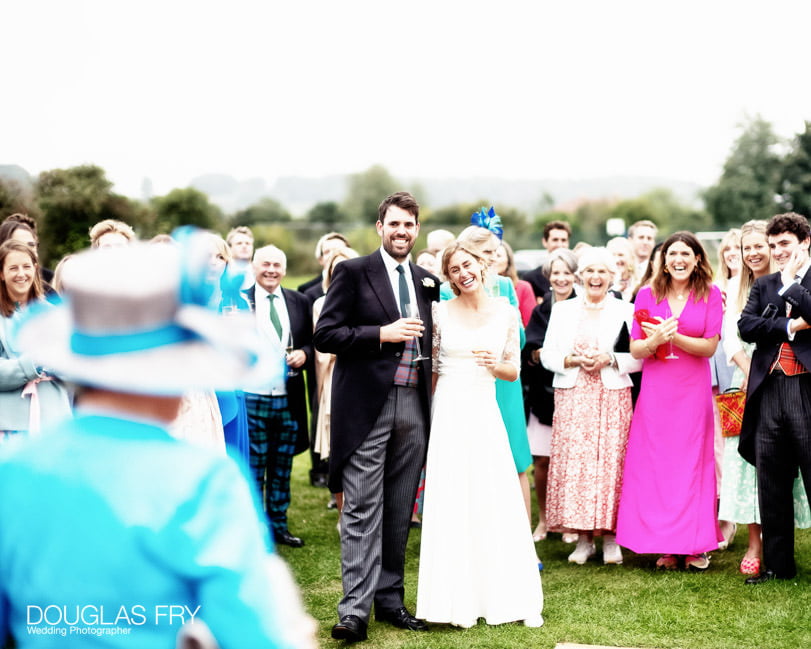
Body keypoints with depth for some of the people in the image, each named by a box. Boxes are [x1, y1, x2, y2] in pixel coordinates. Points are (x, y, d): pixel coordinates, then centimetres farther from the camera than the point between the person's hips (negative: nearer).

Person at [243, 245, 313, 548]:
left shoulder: (300, 302, 10)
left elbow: (312, 341, 13)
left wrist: (304, 354, -7)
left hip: (289, 400, 4)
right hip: (252, 398, -4)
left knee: (282, 468, 13)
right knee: (253, 467, 4)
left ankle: (278, 524, 24)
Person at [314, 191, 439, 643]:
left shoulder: (427, 282, 15)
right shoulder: (353, 272, -1)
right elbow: (326, 335, -7)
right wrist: (383, 334, -15)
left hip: (414, 406, 5)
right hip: (367, 405, -5)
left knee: (399, 512, 10)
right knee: (363, 511, -7)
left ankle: (390, 599, 19)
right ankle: (356, 609, -6)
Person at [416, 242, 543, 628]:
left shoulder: (506, 312, 4)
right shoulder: (440, 312, 1)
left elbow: (514, 371, 9)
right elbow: (429, 369, 6)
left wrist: (494, 364, -11)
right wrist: (423, 417, 2)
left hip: (485, 414, 1)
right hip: (448, 413, -1)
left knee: (496, 506, 0)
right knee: (451, 505, 0)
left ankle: (507, 597, 11)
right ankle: (458, 600, 9)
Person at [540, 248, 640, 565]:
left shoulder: (626, 311, 8)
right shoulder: (562, 310, 13)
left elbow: (640, 357, 2)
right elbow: (547, 354, 8)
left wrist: (609, 359, -12)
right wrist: (571, 360, -9)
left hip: (612, 399, -1)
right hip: (572, 399, 1)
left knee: (610, 463, -6)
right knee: (573, 464, -4)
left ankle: (610, 536, 3)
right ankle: (583, 538, 4)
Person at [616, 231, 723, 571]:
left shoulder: (710, 294, 2)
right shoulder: (647, 294, 5)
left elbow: (710, 347, -4)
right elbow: (635, 349, 2)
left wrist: (672, 336, -16)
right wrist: (655, 341, -19)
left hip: (694, 390, -1)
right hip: (656, 390, 1)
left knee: (693, 463, 1)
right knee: (655, 465, 0)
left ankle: (696, 545, 9)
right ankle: (665, 547, 7)